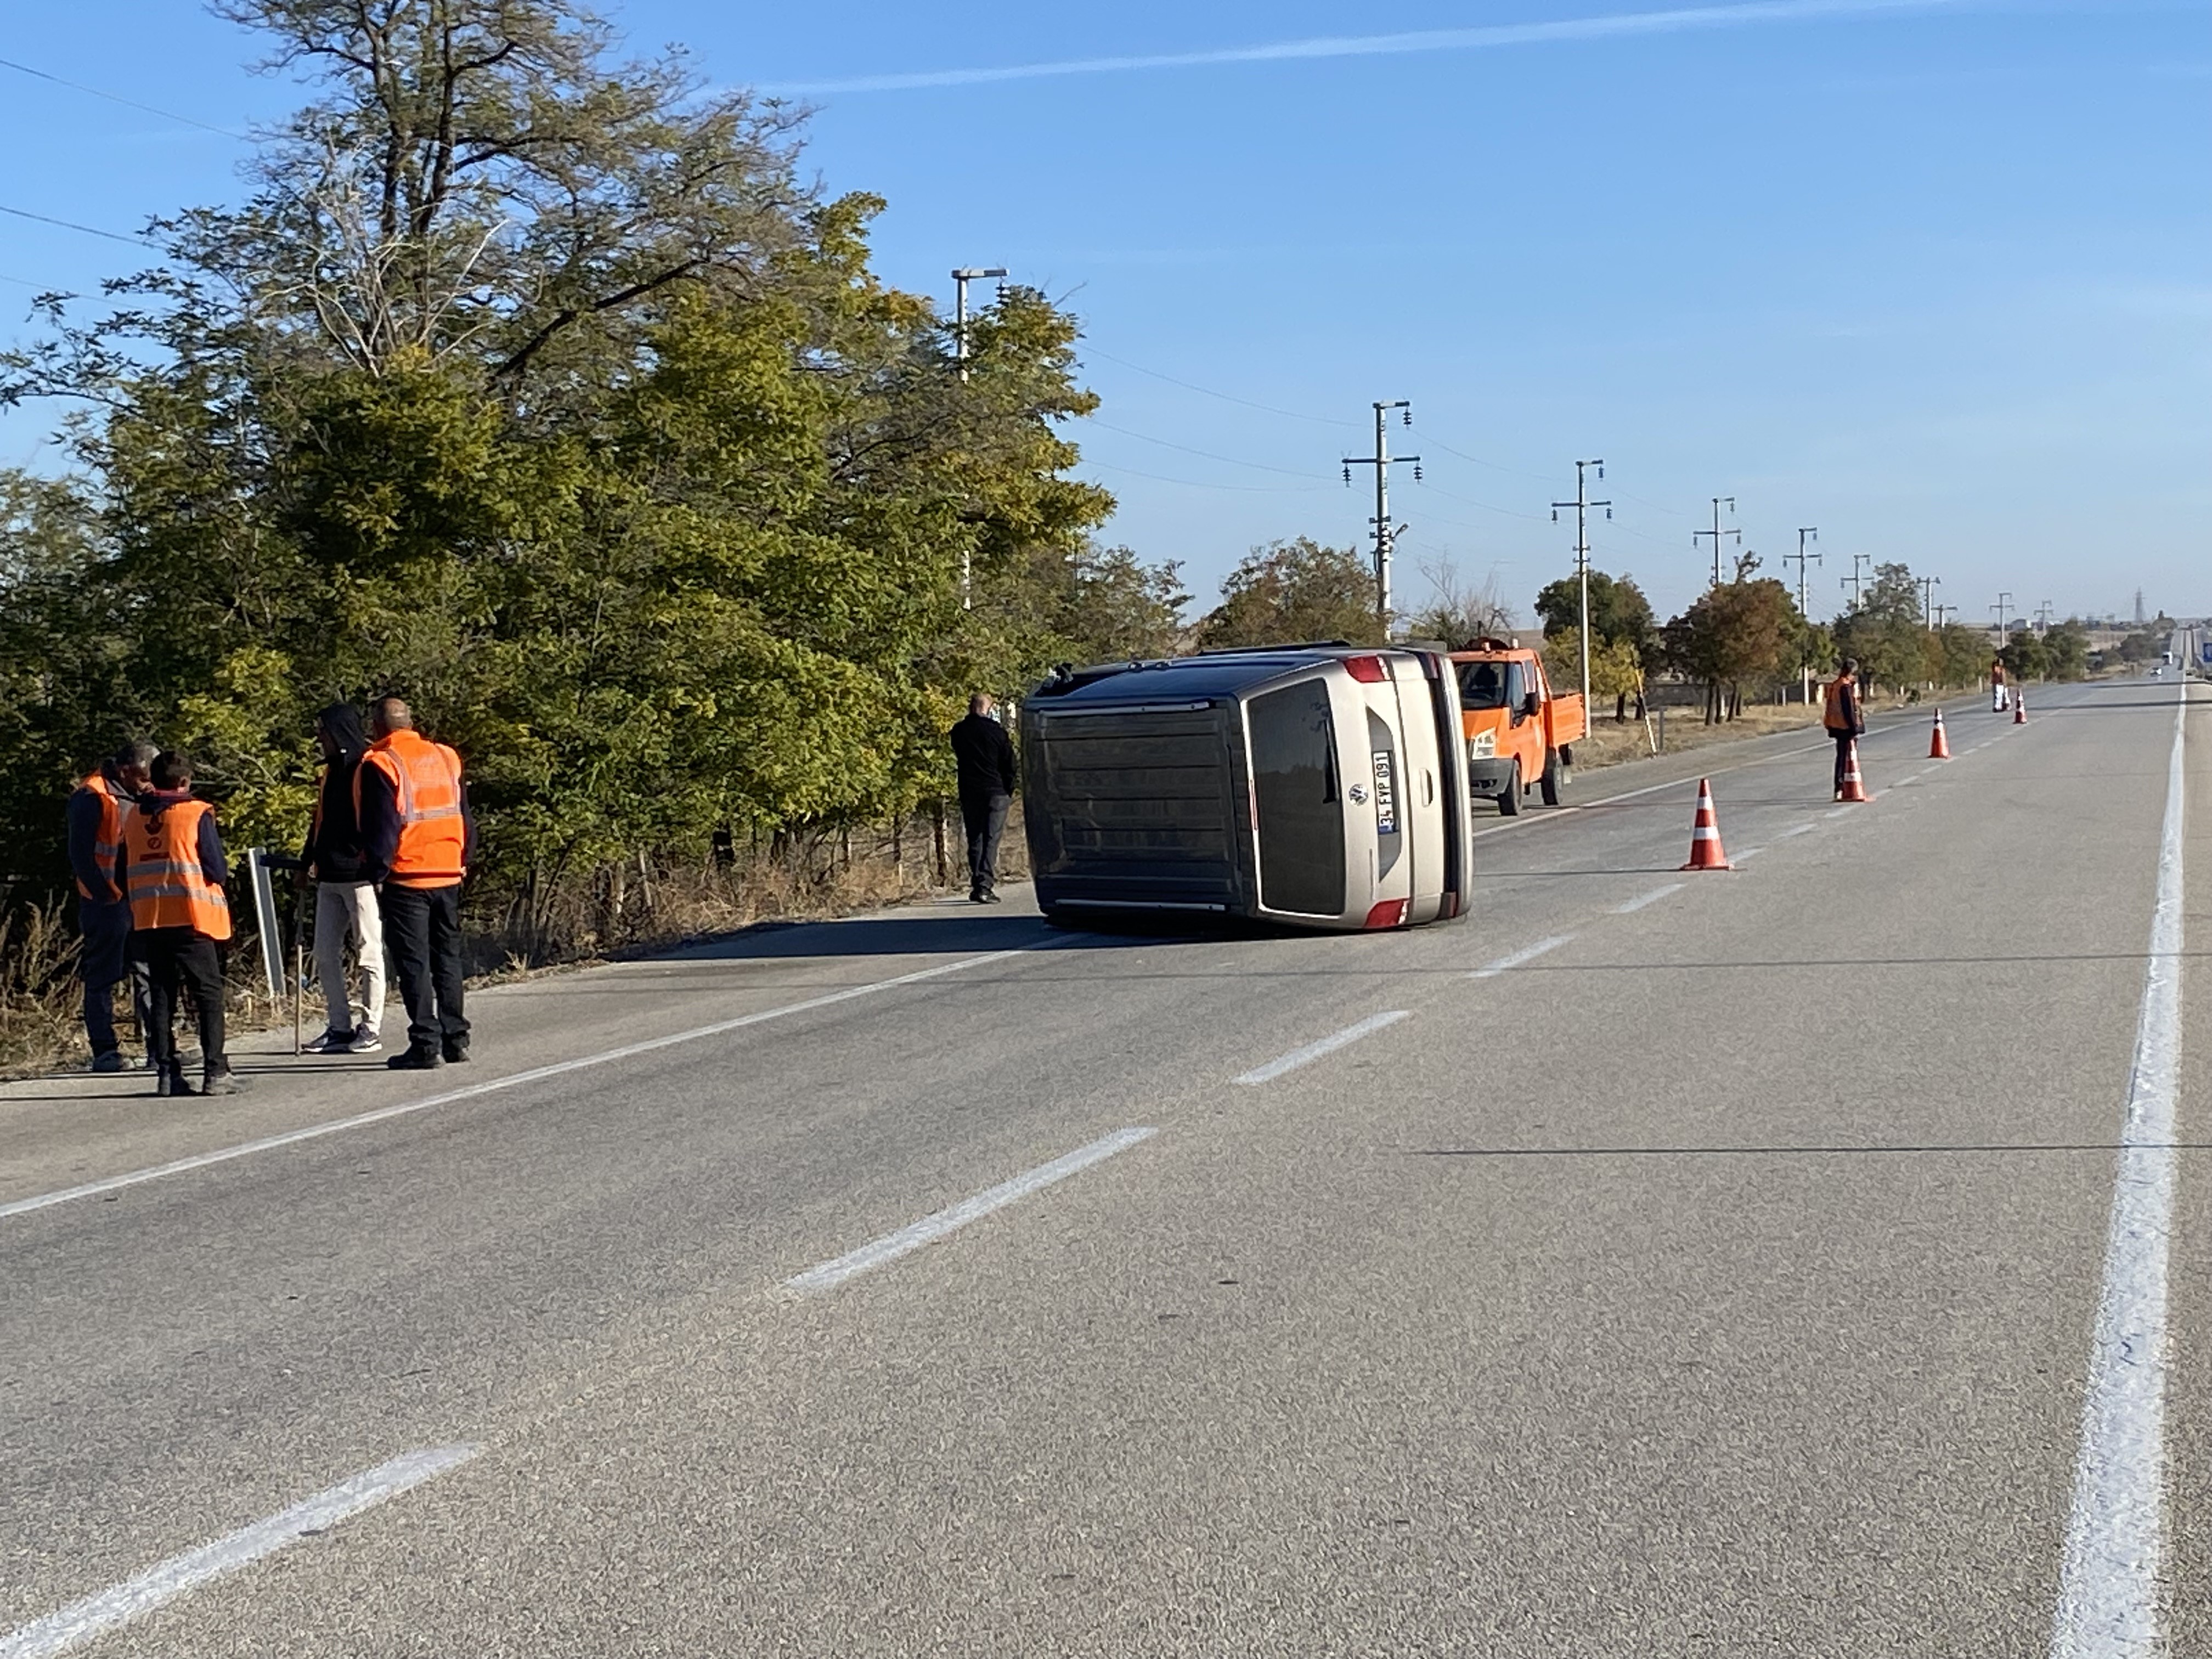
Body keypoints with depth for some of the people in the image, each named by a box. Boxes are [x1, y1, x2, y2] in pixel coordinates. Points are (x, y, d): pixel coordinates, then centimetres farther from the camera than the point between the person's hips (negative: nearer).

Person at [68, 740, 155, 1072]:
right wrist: (106, 894, -16)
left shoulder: (136, 799, 16)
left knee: (150, 974, 5)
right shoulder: (91, 798, -8)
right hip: (107, 904, -7)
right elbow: (81, 854, -13)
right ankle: (104, 1051, 3)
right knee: (102, 979, 0)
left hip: (140, 901, 7)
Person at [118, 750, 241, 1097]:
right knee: (209, 994, 1)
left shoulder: (133, 817, 8)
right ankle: (215, 1072, -5)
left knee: (161, 995, 10)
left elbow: (122, 873, 12)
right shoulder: (197, 814, -7)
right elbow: (217, 871, -9)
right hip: (192, 917, -4)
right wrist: (219, 876, 13)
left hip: (148, 921, 5)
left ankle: (166, 1072, 6)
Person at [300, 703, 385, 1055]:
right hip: (330, 877, 9)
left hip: (361, 877, -9)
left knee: (369, 953, -1)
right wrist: (308, 860, 18)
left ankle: (371, 1029, 4)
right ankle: (340, 1028, 14)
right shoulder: (332, 770, 17)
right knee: (325, 955, 8)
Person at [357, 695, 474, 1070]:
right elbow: (465, 817, 13)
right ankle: (455, 1039, 17)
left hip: (406, 879, -6)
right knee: (448, 958, 14)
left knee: (413, 963, -2)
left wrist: (377, 873, -5)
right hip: (448, 876, 6)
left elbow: (381, 827, -14)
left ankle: (426, 1045, -4)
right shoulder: (446, 758, 10)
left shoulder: (379, 765, -9)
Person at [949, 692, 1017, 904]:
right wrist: (1009, 792, 10)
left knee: (975, 841, 11)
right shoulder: (997, 731, -3)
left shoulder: (958, 732, 3)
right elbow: (1010, 765, 0)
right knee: (991, 840, -3)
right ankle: (985, 886, -14)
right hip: (996, 792, -2)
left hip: (969, 794, 2)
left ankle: (976, 885, 8)